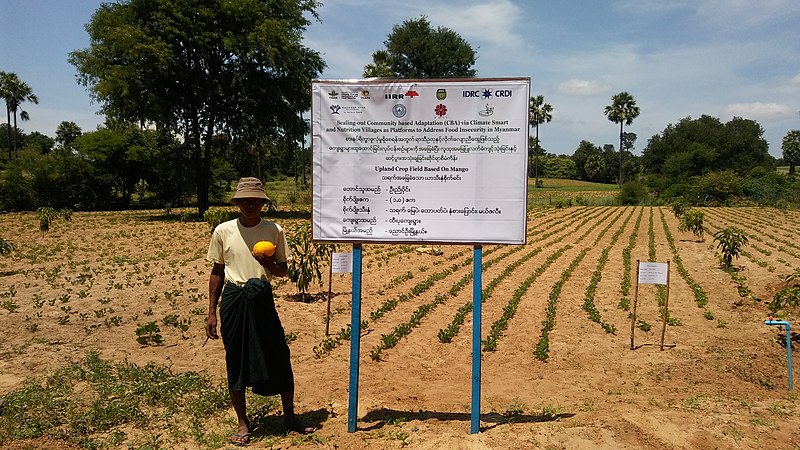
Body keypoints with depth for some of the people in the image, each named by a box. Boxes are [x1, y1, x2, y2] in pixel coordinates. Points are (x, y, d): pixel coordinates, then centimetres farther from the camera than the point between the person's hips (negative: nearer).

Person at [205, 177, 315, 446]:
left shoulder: (274, 230, 0)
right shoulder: (223, 231, 0)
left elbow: (283, 271, 8)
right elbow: (217, 272, 7)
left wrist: (268, 264, -16)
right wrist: (212, 313, 6)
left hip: (262, 299, 0)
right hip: (233, 299, 0)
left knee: (280, 356, 2)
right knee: (236, 361, 6)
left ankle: (289, 416, 22)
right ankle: (243, 423, 23)